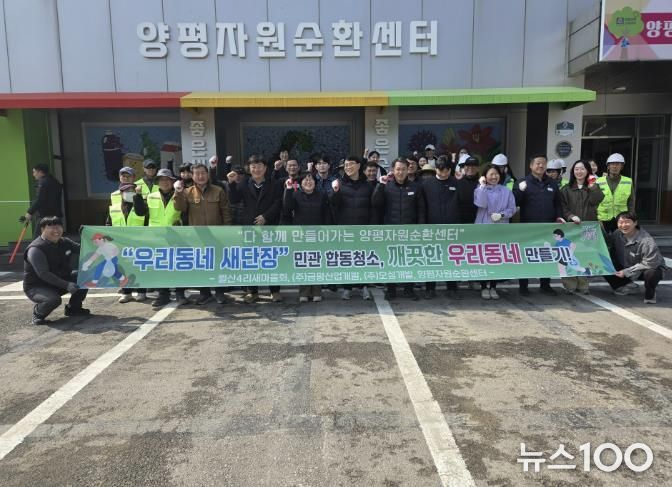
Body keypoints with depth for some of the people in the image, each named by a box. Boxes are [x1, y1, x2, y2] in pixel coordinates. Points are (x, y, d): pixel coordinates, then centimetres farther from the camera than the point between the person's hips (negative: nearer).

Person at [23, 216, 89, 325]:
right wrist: (66, 285, -39)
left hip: (58, 281, 7)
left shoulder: (63, 242, 0)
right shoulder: (35, 249, -23)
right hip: (36, 287, -7)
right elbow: (43, 274, -32)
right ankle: (37, 313, -1)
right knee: (54, 299, -37)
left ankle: (73, 308, 11)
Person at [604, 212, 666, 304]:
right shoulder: (616, 235, -11)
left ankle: (649, 293, -5)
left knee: (651, 274, -41)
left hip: (650, 268, -5)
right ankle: (627, 286, 8)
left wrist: (626, 272, -27)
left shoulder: (646, 241, -29)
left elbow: (649, 264, -30)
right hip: (626, 269, 6)